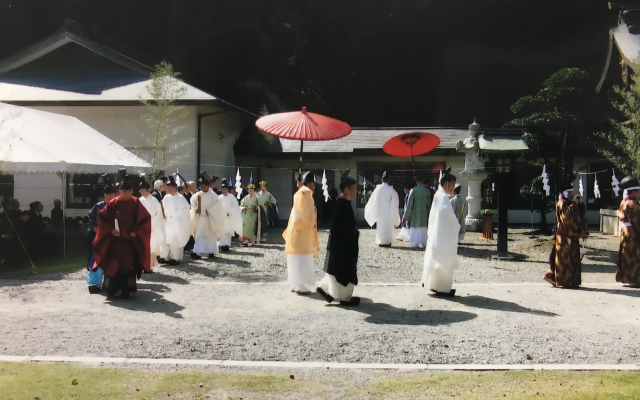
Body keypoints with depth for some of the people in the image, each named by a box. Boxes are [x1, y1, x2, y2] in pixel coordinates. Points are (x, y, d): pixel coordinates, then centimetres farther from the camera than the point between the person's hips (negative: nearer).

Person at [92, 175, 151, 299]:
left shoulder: (136, 203, -1)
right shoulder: (113, 203, 0)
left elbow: (146, 219, -1)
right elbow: (102, 217, 3)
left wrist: (135, 232, -9)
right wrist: (111, 230, -9)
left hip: (131, 240, -1)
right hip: (115, 240, 1)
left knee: (128, 264, -1)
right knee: (112, 264, 3)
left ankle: (125, 290, 7)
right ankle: (111, 289, 18)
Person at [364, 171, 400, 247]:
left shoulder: (378, 189, -9)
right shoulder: (391, 190, -8)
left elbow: (374, 200, -3)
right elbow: (395, 201, -2)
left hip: (380, 211, 0)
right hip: (389, 211, 0)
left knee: (381, 226, 8)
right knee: (388, 226, 8)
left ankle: (381, 242, 7)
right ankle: (388, 242, 8)